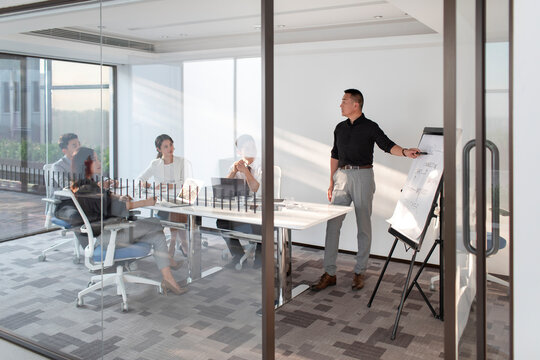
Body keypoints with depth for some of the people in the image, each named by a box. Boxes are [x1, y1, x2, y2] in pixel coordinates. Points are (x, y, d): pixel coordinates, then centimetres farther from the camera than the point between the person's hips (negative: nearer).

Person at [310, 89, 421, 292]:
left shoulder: (370, 127, -1)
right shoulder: (340, 128, 14)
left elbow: (387, 145, -14)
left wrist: (404, 152, -34)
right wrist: (332, 183, 14)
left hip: (363, 176, -4)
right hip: (342, 176, 4)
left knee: (363, 226, 2)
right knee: (333, 224, -2)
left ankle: (360, 272, 14)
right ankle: (329, 273, 4)